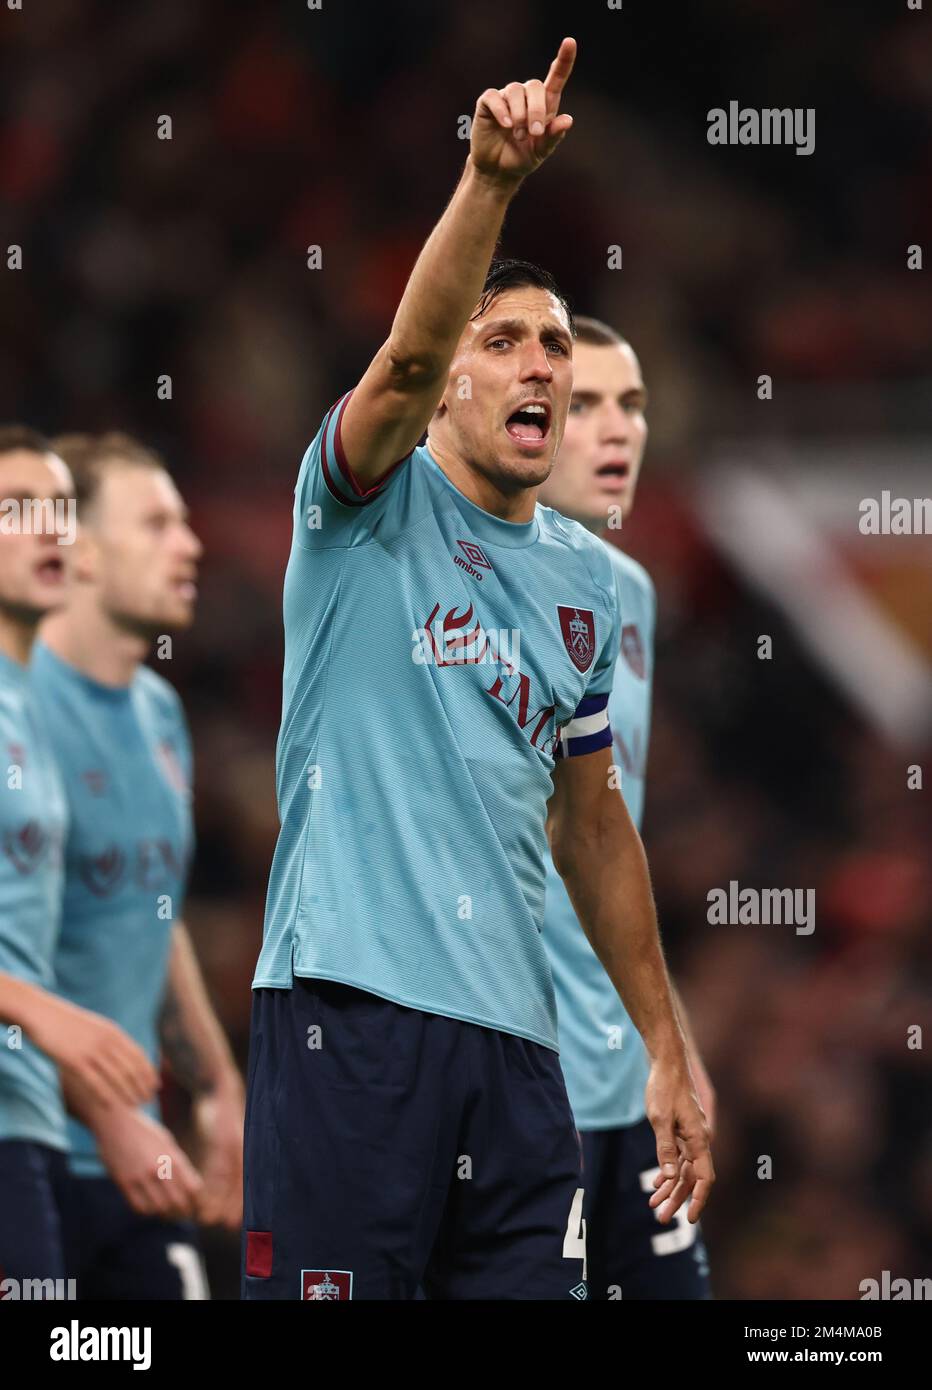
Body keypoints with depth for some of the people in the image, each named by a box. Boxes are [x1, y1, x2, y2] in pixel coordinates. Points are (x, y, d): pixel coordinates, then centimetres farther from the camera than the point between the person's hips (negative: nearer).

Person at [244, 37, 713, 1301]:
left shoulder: (585, 579, 17)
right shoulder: (373, 508, 1)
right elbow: (406, 359, -21)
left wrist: (666, 1045, 23)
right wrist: (491, 181, -36)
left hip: (513, 1034, 6)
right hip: (349, 1009, -6)